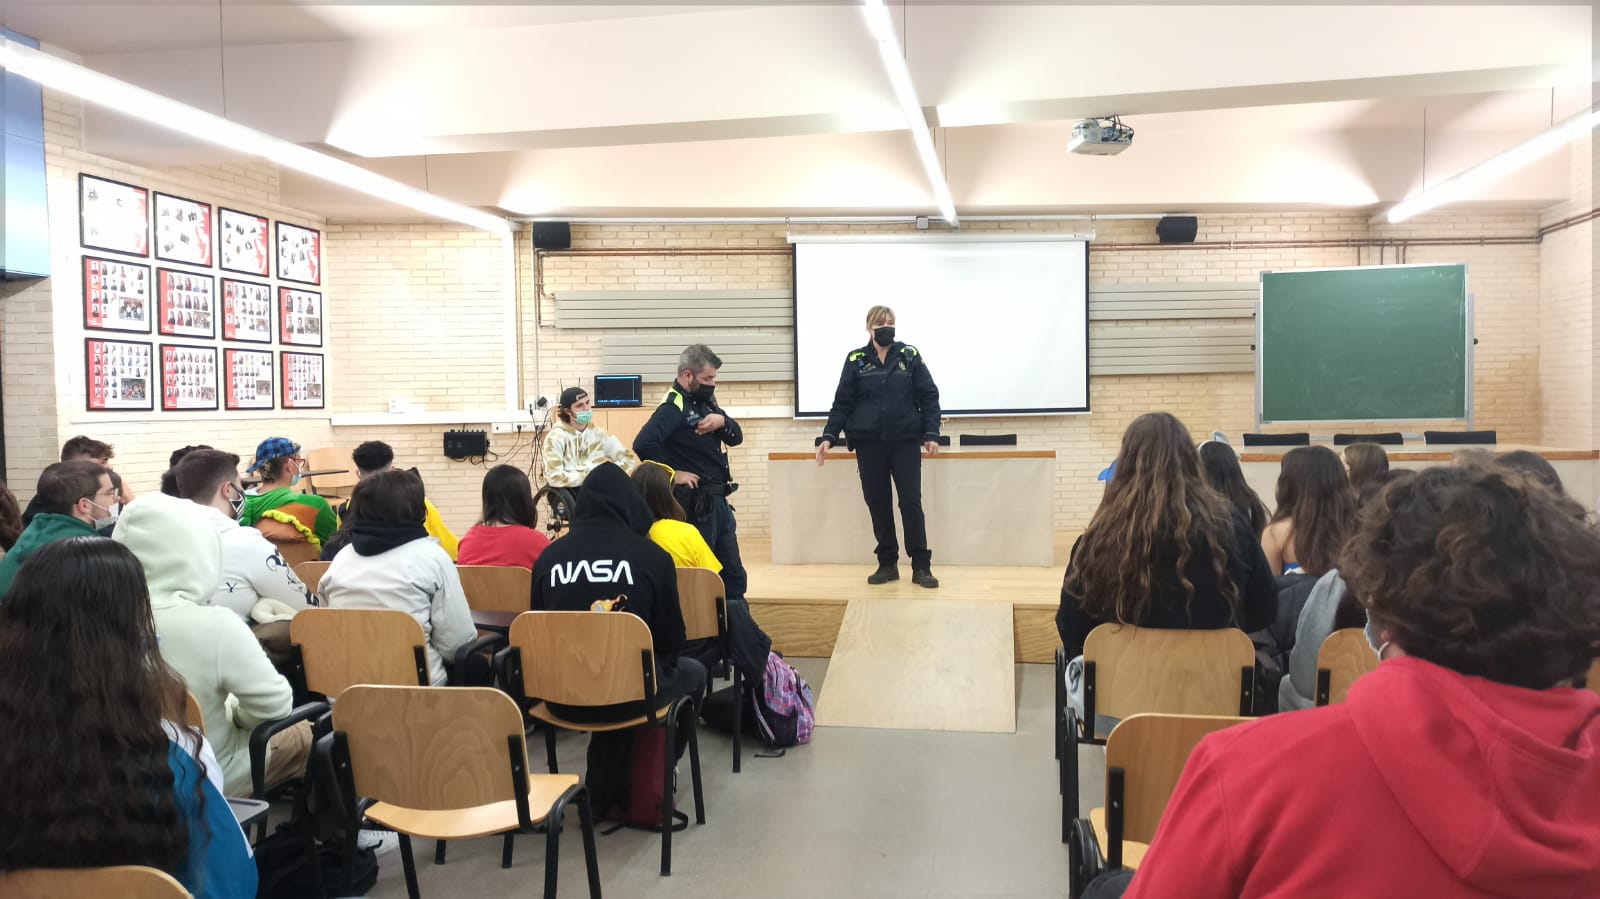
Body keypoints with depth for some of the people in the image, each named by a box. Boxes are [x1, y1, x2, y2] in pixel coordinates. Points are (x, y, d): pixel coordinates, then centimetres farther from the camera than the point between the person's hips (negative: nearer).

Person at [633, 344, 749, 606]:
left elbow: (736, 437, 12)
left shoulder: (705, 401, 11)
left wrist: (722, 421, -9)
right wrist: (672, 474, -20)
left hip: (718, 501, 9)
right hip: (695, 503, -9)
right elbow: (643, 444, -32)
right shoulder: (674, 406, -16)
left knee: (735, 577, 16)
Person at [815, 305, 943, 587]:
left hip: (906, 442, -1)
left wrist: (931, 433, -6)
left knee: (911, 502, -2)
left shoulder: (910, 356, 2)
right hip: (869, 444, 1)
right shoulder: (856, 360, 3)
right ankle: (887, 564, 17)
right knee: (877, 504, 6)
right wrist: (828, 436, -6)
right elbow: (842, 403, 3)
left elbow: (929, 397, 2)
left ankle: (921, 566, 5)